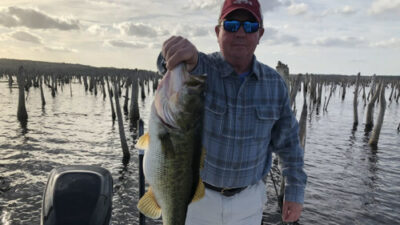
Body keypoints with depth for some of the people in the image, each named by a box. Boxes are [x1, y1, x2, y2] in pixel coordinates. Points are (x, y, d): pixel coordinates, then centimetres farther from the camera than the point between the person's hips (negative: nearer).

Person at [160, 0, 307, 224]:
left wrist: (296, 190, 3)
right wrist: (187, 56, -61)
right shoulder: (200, 69, -14)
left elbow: (288, 140, 3)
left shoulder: (275, 83, -5)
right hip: (196, 195, -1)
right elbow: (173, 63, -39)